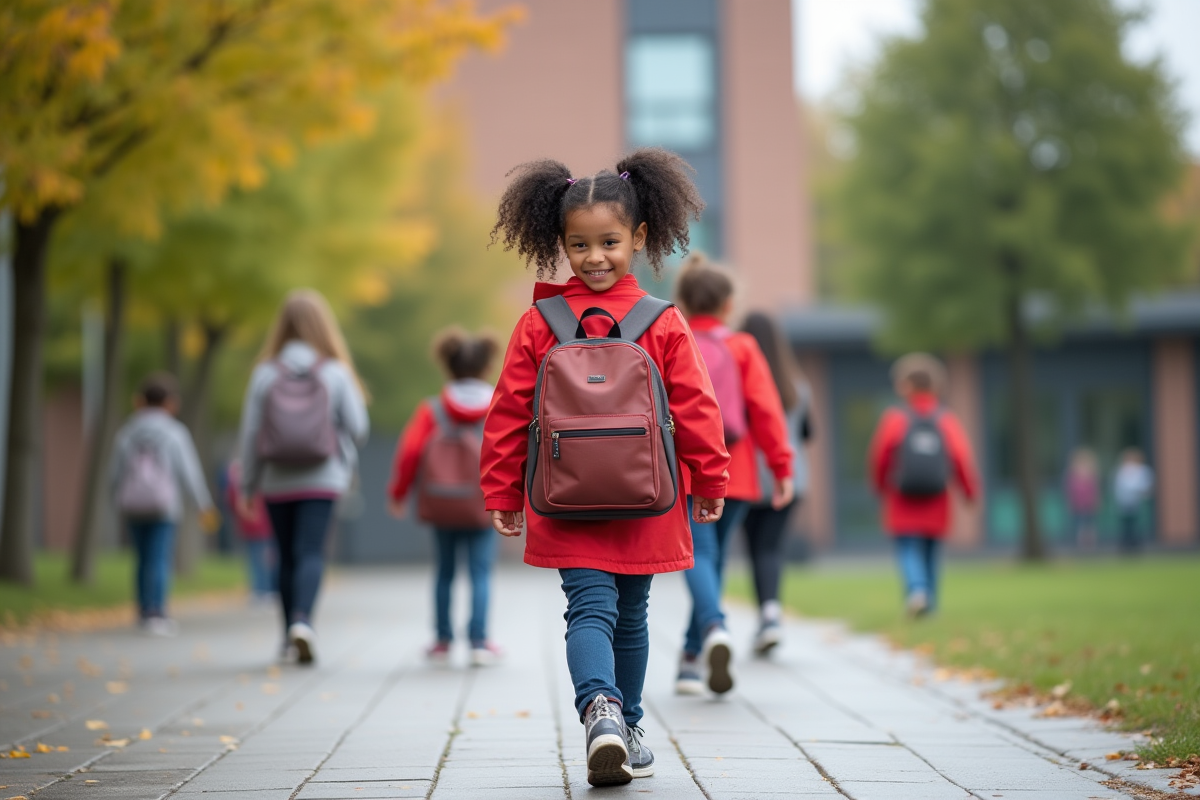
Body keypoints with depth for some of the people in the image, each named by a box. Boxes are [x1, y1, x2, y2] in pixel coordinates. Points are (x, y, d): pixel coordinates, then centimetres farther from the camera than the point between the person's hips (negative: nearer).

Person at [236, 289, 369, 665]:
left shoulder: (265, 373, -3)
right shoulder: (336, 373, -5)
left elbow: (250, 434, -2)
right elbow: (357, 427, -6)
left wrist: (248, 486, 7)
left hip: (277, 481, 2)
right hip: (322, 479, -2)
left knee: (287, 557, 12)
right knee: (311, 553, -6)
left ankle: (291, 638, 19)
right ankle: (302, 620, -29)